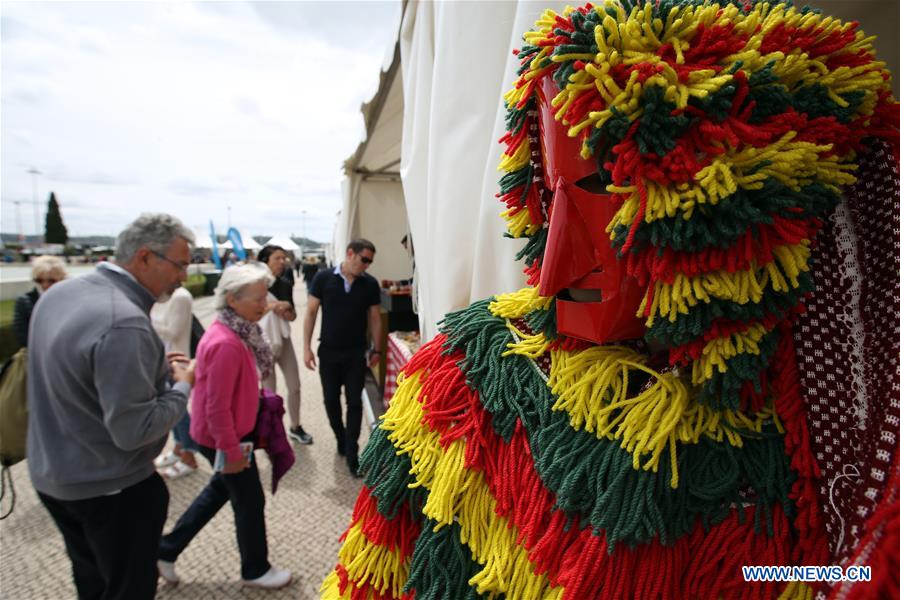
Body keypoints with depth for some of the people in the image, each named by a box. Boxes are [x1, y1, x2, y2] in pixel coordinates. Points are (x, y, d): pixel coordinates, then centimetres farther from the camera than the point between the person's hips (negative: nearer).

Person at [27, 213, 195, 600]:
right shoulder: (125, 322, -31)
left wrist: (155, 368, 5)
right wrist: (182, 385, -13)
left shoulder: (60, 293, -2)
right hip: (108, 489, -8)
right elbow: (132, 431, -28)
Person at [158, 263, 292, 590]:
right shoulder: (227, 344, -32)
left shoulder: (234, 330, -1)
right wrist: (230, 450, -20)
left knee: (221, 489, 27)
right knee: (250, 501, 10)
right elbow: (217, 407, -28)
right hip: (223, 437, -9)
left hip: (227, 432, 9)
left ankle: (166, 550, 42)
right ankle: (255, 570, 33)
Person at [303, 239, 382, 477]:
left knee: (354, 402, 2)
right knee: (331, 400, 12)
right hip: (328, 351, 0)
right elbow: (311, 312, -3)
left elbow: (375, 318, 5)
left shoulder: (370, 284, -4)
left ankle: (352, 455, 12)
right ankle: (341, 439, 35)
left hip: (356, 353, 0)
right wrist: (307, 347, -5)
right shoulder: (323, 278, -8)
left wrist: (377, 349, 7)